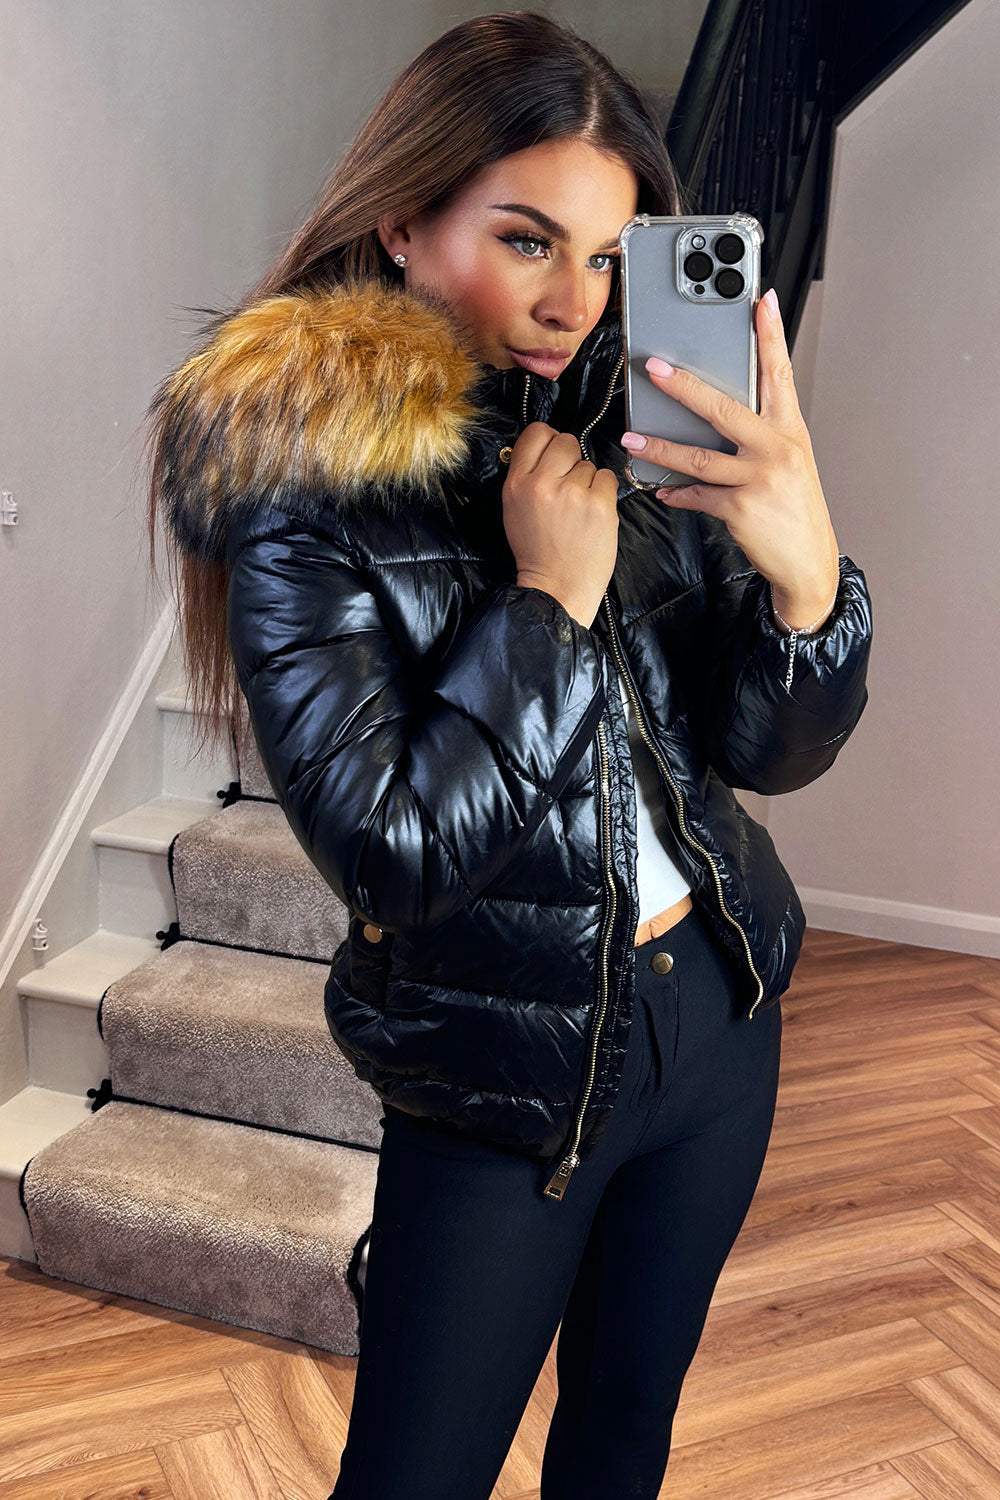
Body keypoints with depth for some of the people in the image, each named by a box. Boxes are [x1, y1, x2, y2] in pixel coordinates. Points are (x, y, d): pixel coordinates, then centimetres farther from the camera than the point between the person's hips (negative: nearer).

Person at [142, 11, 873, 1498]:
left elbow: (770, 749, -4)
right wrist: (550, 595, -23)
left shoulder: (623, 425, -3)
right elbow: (388, 851, -22)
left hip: (721, 1016, 5)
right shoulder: (300, 492, -16)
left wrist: (803, 573, -24)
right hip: (510, 1087, -4)